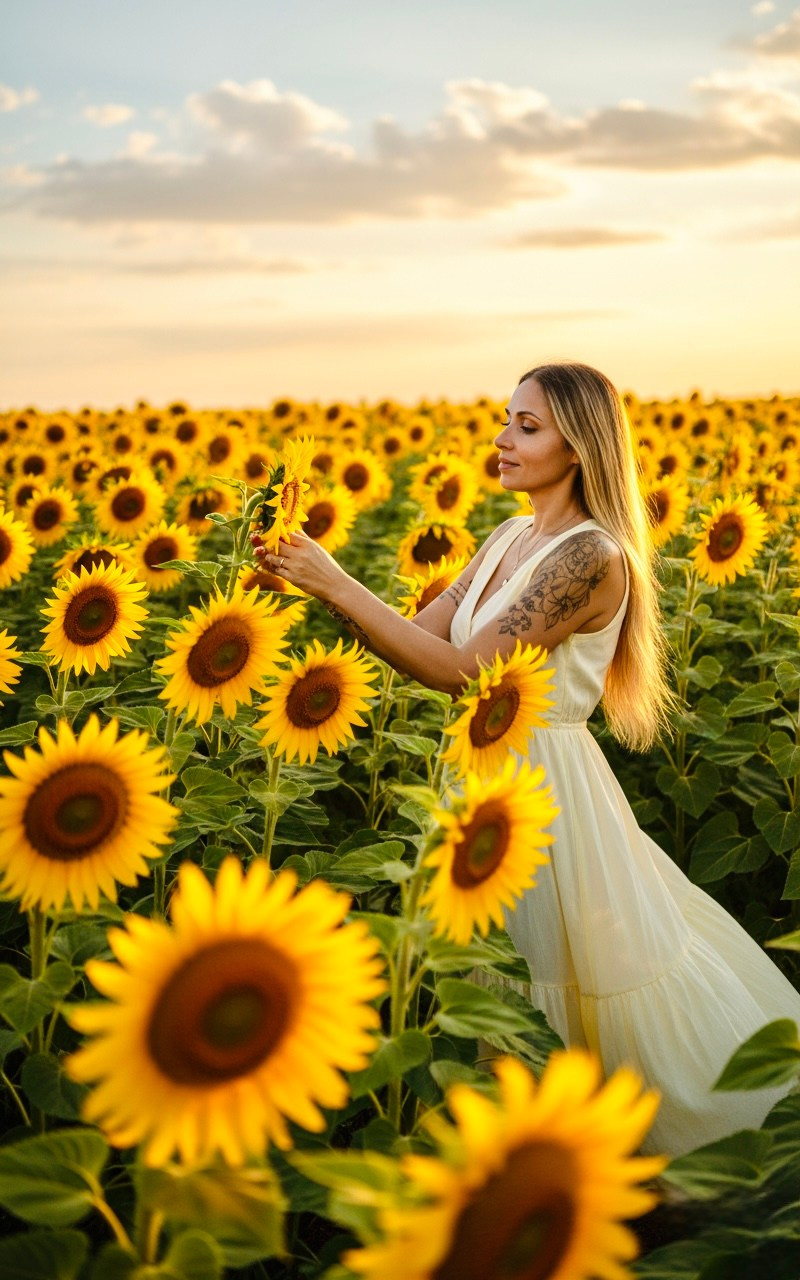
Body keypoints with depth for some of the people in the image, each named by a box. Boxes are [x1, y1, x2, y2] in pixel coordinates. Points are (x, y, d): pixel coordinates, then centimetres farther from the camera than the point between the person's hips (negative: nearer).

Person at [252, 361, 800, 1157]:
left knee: (579, 988, 8)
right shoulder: (509, 540, 7)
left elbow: (461, 671, -26)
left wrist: (336, 584, -27)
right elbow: (416, 636, 2)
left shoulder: (592, 554, -21)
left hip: (549, 787, -8)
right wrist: (316, 582, -10)